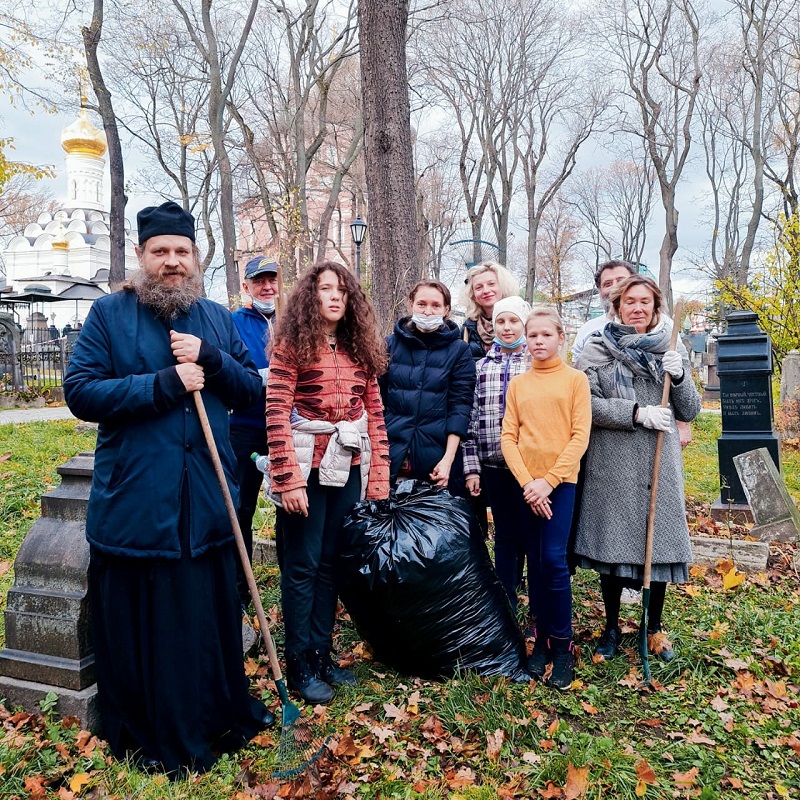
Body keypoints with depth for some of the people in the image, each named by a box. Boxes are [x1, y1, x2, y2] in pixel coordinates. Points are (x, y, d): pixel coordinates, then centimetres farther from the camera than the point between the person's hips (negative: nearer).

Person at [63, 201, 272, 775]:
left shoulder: (217, 319, 10)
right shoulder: (110, 314, -1)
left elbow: (252, 389, 5)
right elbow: (80, 392, -10)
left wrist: (210, 359, -13)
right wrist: (165, 384, -17)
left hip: (207, 502, 3)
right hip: (134, 506, -3)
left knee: (213, 613, 16)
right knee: (139, 624, 9)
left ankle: (223, 714, 37)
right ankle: (144, 737, 30)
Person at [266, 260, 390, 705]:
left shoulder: (360, 350, 9)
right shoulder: (291, 344, -6)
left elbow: (375, 413, 7)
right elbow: (276, 414, -12)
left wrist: (379, 477, 3)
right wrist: (287, 479, -17)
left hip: (348, 469, 5)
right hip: (307, 468, -5)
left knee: (331, 564, 14)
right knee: (302, 566, 5)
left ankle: (323, 654, 28)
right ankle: (300, 665, 19)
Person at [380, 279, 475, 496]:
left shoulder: (459, 350, 2)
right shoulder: (391, 344, 6)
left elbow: (460, 407, -3)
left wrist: (448, 460, -10)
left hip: (436, 460, -1)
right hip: (391, 454, 1)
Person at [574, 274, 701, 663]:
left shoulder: (670, 351, 11)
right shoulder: (598, 350, 1)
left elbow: (690, 412, 8)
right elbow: (586, 404, -10)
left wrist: (679, 376, -9)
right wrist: (636, 412, -19)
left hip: (660, 466, 3)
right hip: (612, 466, -2)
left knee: (659, 541, 8)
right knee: (612, 542, 6)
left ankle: (654, 627, 29)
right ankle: (612, 627, 25)